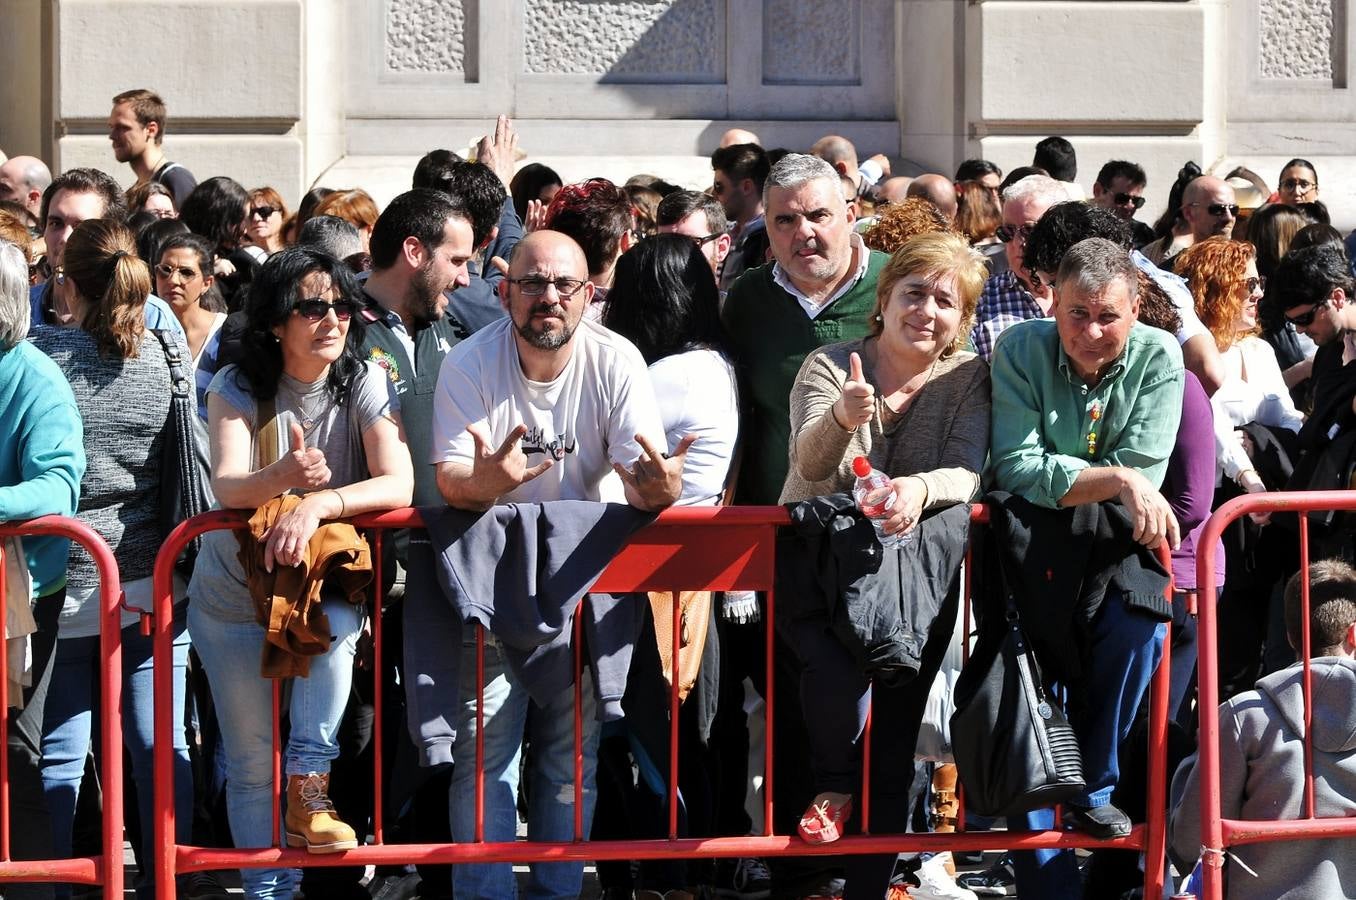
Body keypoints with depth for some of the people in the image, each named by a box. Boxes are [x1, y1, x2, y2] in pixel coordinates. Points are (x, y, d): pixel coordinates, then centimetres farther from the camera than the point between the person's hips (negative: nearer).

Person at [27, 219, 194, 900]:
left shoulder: (39, 355, -11)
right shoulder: (169, 352, -3)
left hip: (66, 585, -2)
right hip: (153, 581, 3)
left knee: (59, 755, 6)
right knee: (162, 747, 8)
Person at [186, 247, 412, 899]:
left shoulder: (364, 384, -10)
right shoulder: (237, 388, -10)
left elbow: (398, 484, -23)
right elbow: (227, 487, -26)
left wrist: (315, 504, -39)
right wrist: (283, 476, -48)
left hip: (328, 576, 0)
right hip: (235, 595, 0)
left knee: (335, 623, -36)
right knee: (251, 764, 3)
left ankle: (310, 783, -24)